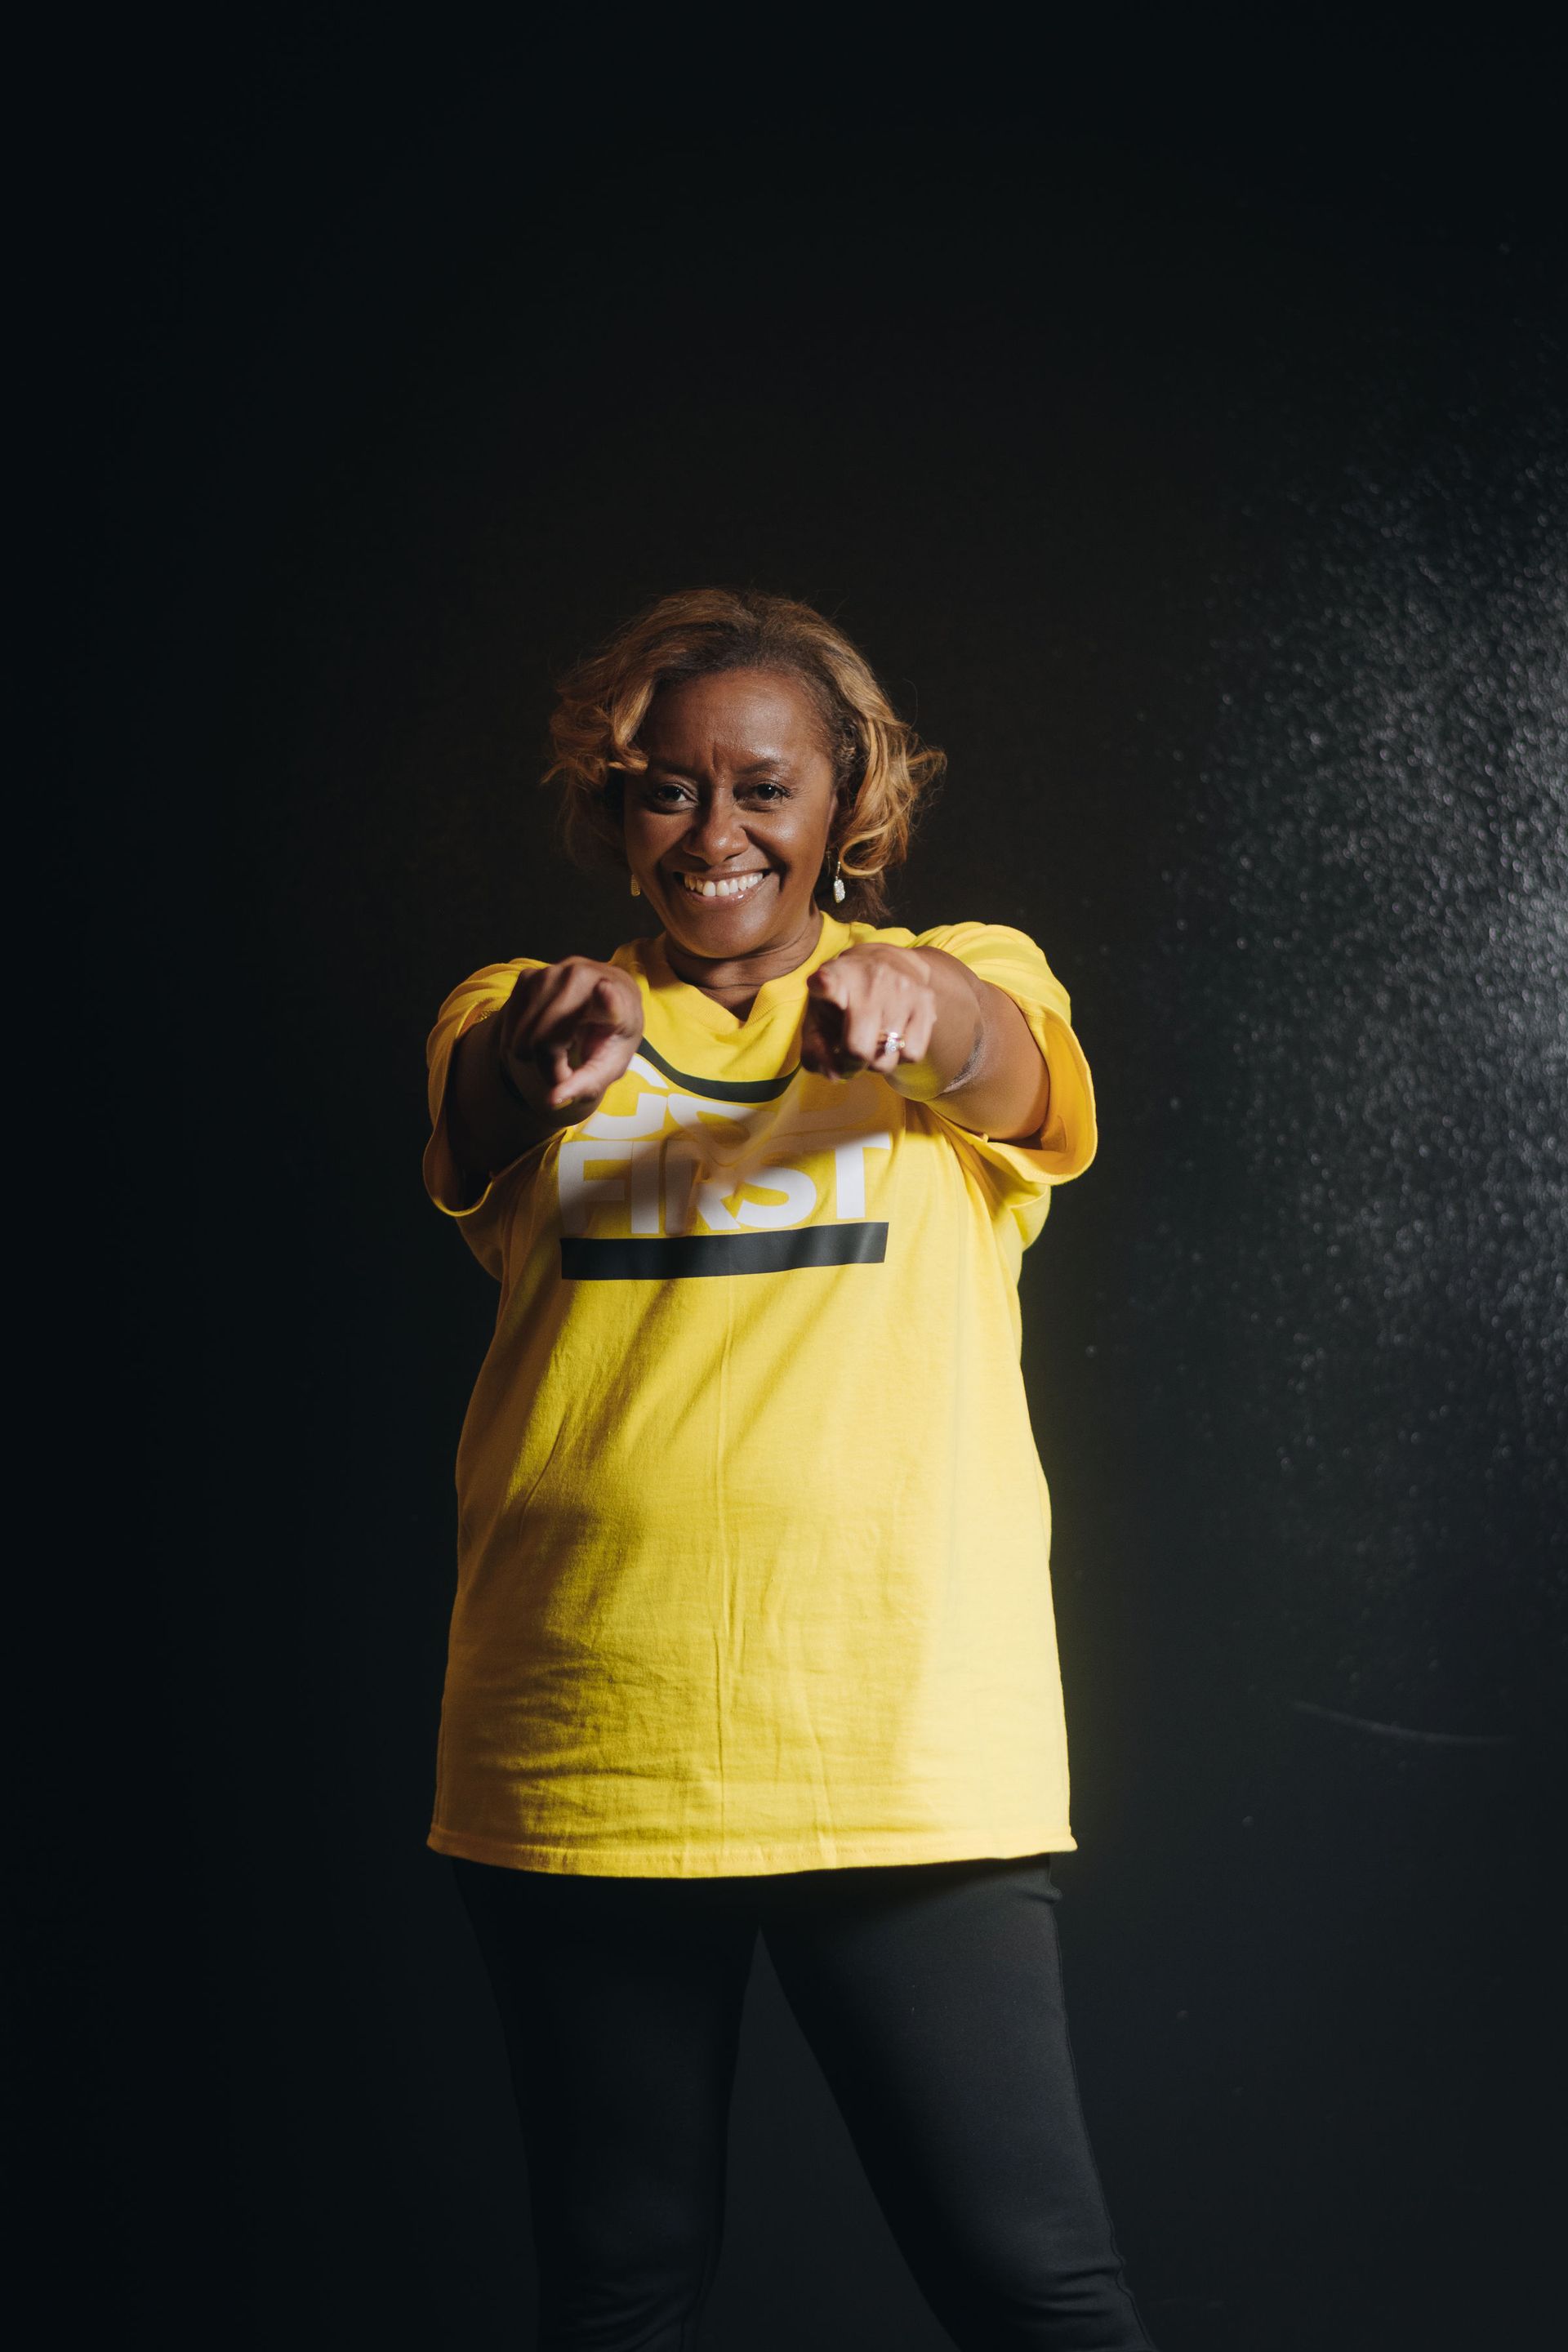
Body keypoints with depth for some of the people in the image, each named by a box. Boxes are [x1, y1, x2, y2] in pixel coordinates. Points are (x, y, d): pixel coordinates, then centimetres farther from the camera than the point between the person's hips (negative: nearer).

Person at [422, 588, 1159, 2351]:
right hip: (579, 1755, 2)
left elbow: (1006, 1073, -15)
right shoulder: (532, 1018, 10)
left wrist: (916, 1007, -40)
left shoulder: (968, 986, 8)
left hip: (906, 1744, -1)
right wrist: (546, 1053, -38)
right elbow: (475, 1119, -13)